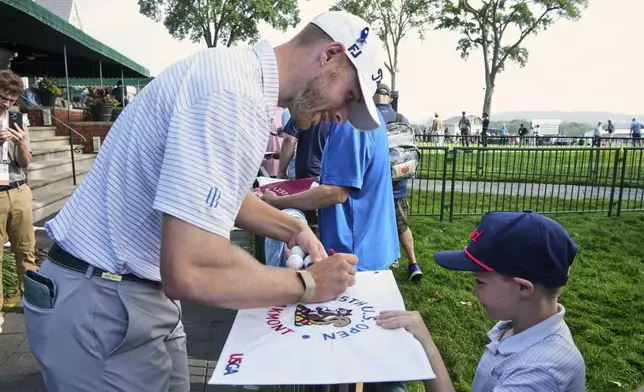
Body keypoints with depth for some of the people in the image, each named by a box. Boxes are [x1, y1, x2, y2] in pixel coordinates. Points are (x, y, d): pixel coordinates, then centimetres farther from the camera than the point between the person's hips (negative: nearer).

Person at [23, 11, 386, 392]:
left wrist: (293, 230, 8)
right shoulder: (235, 96, -27)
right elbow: (189, 271, -33)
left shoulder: (237, 72, 7)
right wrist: (307, 285, -18)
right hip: (102, 305, -9)